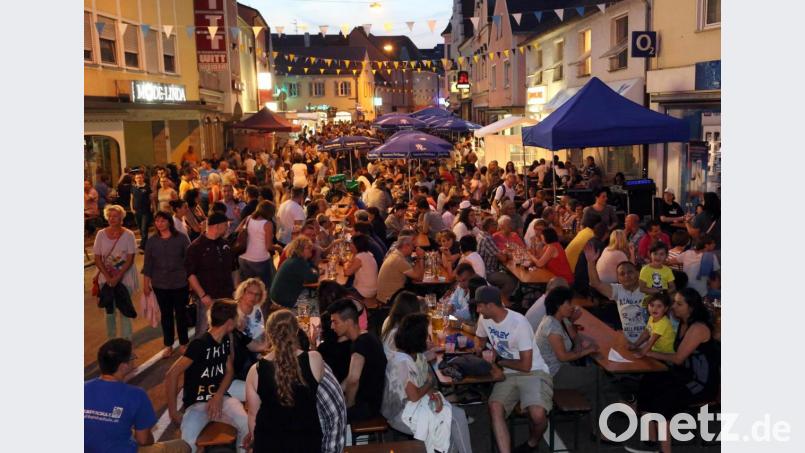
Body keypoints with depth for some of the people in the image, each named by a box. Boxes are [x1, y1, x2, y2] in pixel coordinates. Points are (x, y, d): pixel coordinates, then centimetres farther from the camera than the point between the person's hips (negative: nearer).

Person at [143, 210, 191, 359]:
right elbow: (148, 263, 5)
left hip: (180, 284, -2)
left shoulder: (181, 238, -7)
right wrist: (146, 284, 5)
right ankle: (168, 345, 23)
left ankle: (183, 343, 25)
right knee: (166, 314, 10)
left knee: (181, 313, 8)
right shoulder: (152, 241, 0)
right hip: (160, 285, 2)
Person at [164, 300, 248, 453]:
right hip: (196, 404, -4)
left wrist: (218, 396, -9)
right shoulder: (199, 344, -18)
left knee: (249, 427, -23)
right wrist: (173, 412, -16)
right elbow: (171, 375, -20)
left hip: (220, 398, 5)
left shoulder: (226, 339, 3)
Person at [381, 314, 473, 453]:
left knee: (459, 415, -5)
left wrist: (435, 394, -14)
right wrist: (429, 383, -6)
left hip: (420, 403, 8)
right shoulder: (401, 362, -27)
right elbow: (414, 396, -23)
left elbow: (426, 382, 7)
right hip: (403, 413, -8)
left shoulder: (418, 354, 2)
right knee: (452, 420, -10)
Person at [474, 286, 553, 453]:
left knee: (538, 414, -30)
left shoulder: (519, 323, -21)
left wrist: (498, 360, -7)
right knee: (494, 408, -26)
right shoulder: (484, 319, 0)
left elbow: (526, 366, -18)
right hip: (509, 374, 5)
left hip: (534, 372, -5)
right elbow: (481, 341, 24)